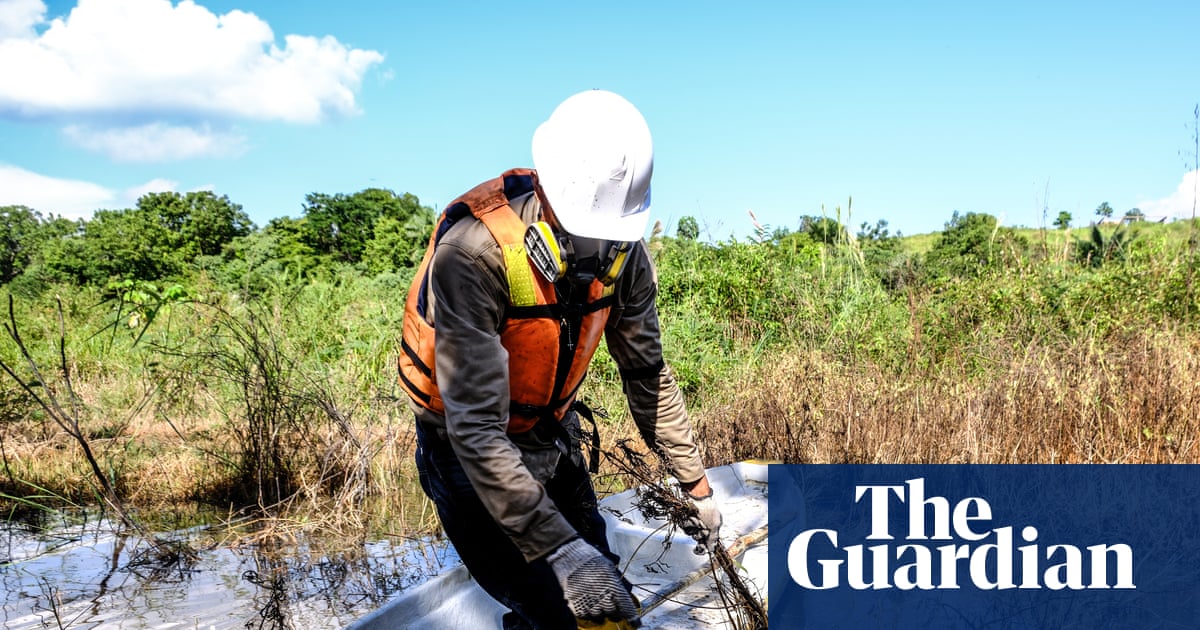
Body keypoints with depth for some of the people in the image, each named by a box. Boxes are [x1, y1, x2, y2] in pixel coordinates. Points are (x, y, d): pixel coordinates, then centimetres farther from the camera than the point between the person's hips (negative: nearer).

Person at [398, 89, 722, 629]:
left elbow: (647, 374, 0)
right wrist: (559, 549, -41)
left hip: (554, 437, 6)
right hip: (469, 452, -5)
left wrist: (694, 482, 3)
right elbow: (476, 429, -36)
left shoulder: (622, 249, -14)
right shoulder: (474, 251, -33)